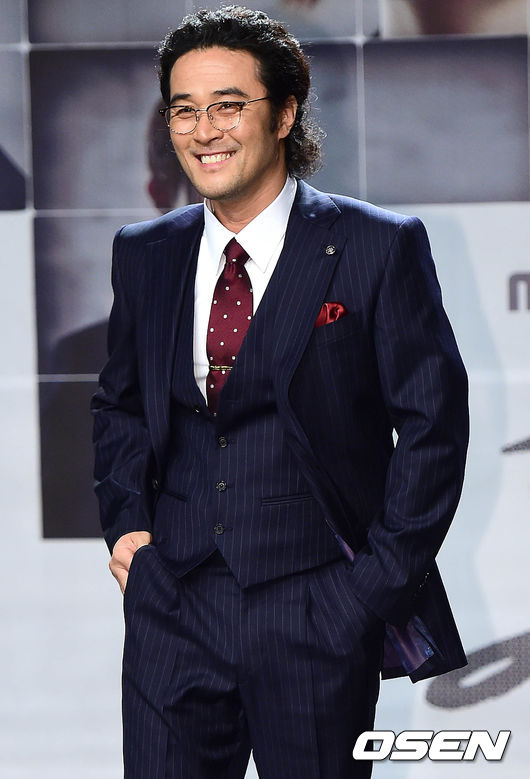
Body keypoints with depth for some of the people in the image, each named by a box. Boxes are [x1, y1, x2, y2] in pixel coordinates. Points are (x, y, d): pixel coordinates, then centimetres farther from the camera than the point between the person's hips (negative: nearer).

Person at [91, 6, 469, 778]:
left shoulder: (380, 248, -5)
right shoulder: (143, 253, 9)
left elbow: (433, 422, -4)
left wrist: (379, 582, -8)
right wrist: (125, 519, 7)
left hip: (316, 616, -3)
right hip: (171, 606, 4)